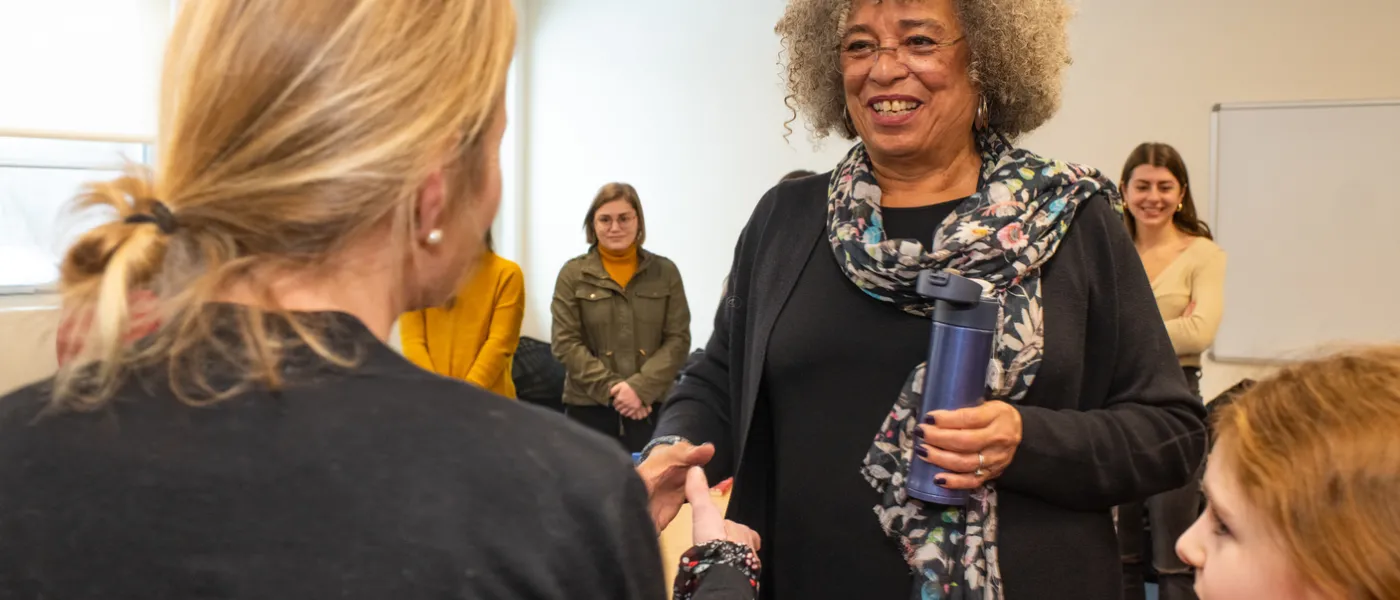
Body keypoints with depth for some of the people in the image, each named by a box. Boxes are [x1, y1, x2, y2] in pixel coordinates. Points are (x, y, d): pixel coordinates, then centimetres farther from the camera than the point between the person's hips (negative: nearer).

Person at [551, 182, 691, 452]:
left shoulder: (665, 271, 7)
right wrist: (610, 388, -11)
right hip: (589, 407, 0)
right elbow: (565, 343, -1)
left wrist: (641, 387, -11)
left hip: (651, 406, 0)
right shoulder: (573, 274, 5)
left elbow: (678, 339, 2)